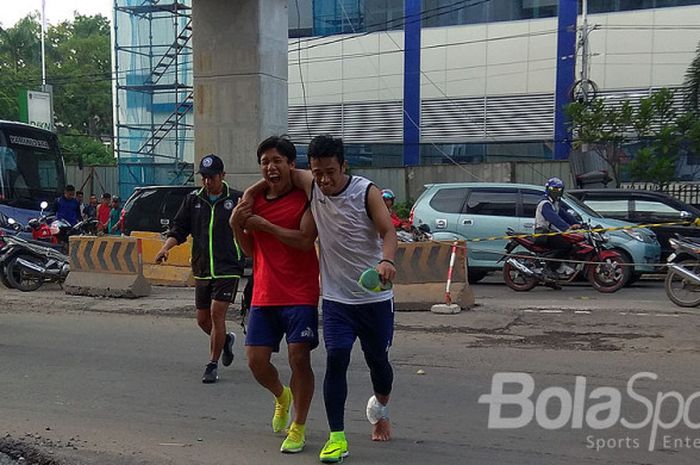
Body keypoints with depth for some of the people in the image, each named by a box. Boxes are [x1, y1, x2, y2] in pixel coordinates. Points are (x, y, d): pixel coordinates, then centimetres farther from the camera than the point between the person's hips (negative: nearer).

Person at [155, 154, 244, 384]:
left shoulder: (237, 199, -4)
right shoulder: (193, 199, 7)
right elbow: (179, 229, 8)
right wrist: (166, 247, -7)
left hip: (228, 268, -5)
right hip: (201, 270, 5)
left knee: (217, 313, -11)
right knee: (203, 319, 11)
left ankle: (212, 365, 2)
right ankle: (225, 340, 42)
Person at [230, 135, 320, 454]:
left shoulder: (305, 198, -7)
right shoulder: (254, 199, 9)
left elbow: (305, 240, -22)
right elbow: (250, 250, 14)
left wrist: (264, 224, -17)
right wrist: (236, 225, -4)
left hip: (300, 295, -5)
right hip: (263, 295, 5)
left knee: (299, 358, -5)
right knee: (256, 360, 3)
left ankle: (298, 428, 14)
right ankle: (282, 396, 36)